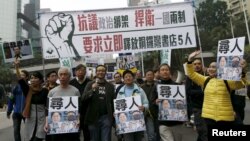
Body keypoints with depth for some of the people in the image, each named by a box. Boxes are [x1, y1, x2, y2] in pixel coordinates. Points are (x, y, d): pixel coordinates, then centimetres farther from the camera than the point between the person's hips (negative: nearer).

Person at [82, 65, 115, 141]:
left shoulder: (110, 86, 8)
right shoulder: (90, 84, 4)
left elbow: (113, 102, 7)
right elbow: (83, 99, -6)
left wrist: (113, 116, 0)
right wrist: (92, 90, -20)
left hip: (106, 117, 0)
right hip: (93, 118, 0)